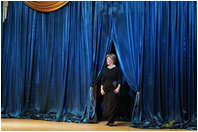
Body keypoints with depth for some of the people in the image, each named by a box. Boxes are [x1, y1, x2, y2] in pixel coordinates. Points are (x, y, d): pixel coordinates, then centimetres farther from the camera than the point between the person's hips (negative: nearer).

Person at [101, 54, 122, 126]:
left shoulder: (116, 69, -1)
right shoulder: (105, 70, 10)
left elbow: (120, 80, -4)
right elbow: (102, 80, 10)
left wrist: (118, 88, -15)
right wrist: (101, 89, 1)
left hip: (113, 89, -4)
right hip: (106, 89, 4)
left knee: (112, 105, -6)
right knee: (106, 105, 3)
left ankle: (111, 121, 0)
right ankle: (109, 120, 14)